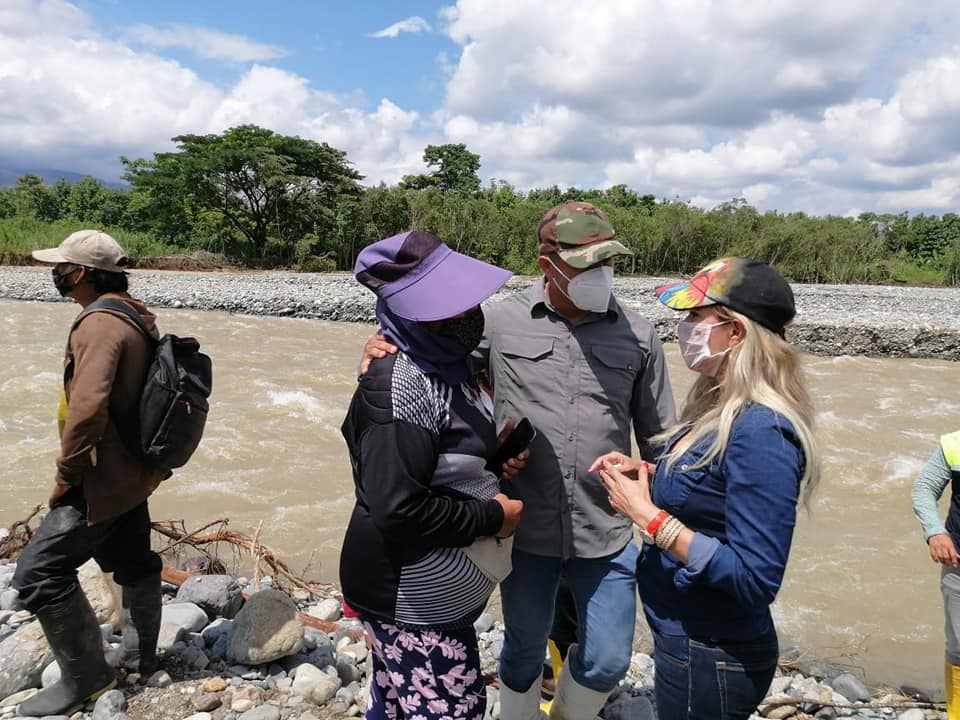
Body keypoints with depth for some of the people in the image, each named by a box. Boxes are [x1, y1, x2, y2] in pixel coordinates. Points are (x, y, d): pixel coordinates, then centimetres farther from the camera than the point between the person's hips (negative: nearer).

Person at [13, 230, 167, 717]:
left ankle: (85, 677, 11)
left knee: (38, 574, -1)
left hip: (103, 479, -10)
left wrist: (66, 475, -18)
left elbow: (87, 409, -31)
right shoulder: (137, 318, 9)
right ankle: (139, 657, 38)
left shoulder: (100, 325, -21)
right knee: (132, 563, 21)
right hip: (133, 471, 10)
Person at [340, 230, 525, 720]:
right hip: (417, 601, -9)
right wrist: (493, 516, -18)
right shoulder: (403, 386, -26)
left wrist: (502, 455, 0)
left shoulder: (447, 366, 3)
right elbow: (400, 511, -29)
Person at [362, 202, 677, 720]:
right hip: (525, 531, -1)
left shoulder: (637, 336, -2)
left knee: (607, 662, 14)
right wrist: (387, 346, -14)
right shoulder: (500, 321, -7)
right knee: (523, 652, 19)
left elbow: (658, 438, 7)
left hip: (607, 535, 2)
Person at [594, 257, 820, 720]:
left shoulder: (760, 432, -27)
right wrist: (644, 475, -2)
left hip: (711, 659, -8)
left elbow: (754, 579, -28)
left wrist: (648, 516, -26)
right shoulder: (720, 409, 0)